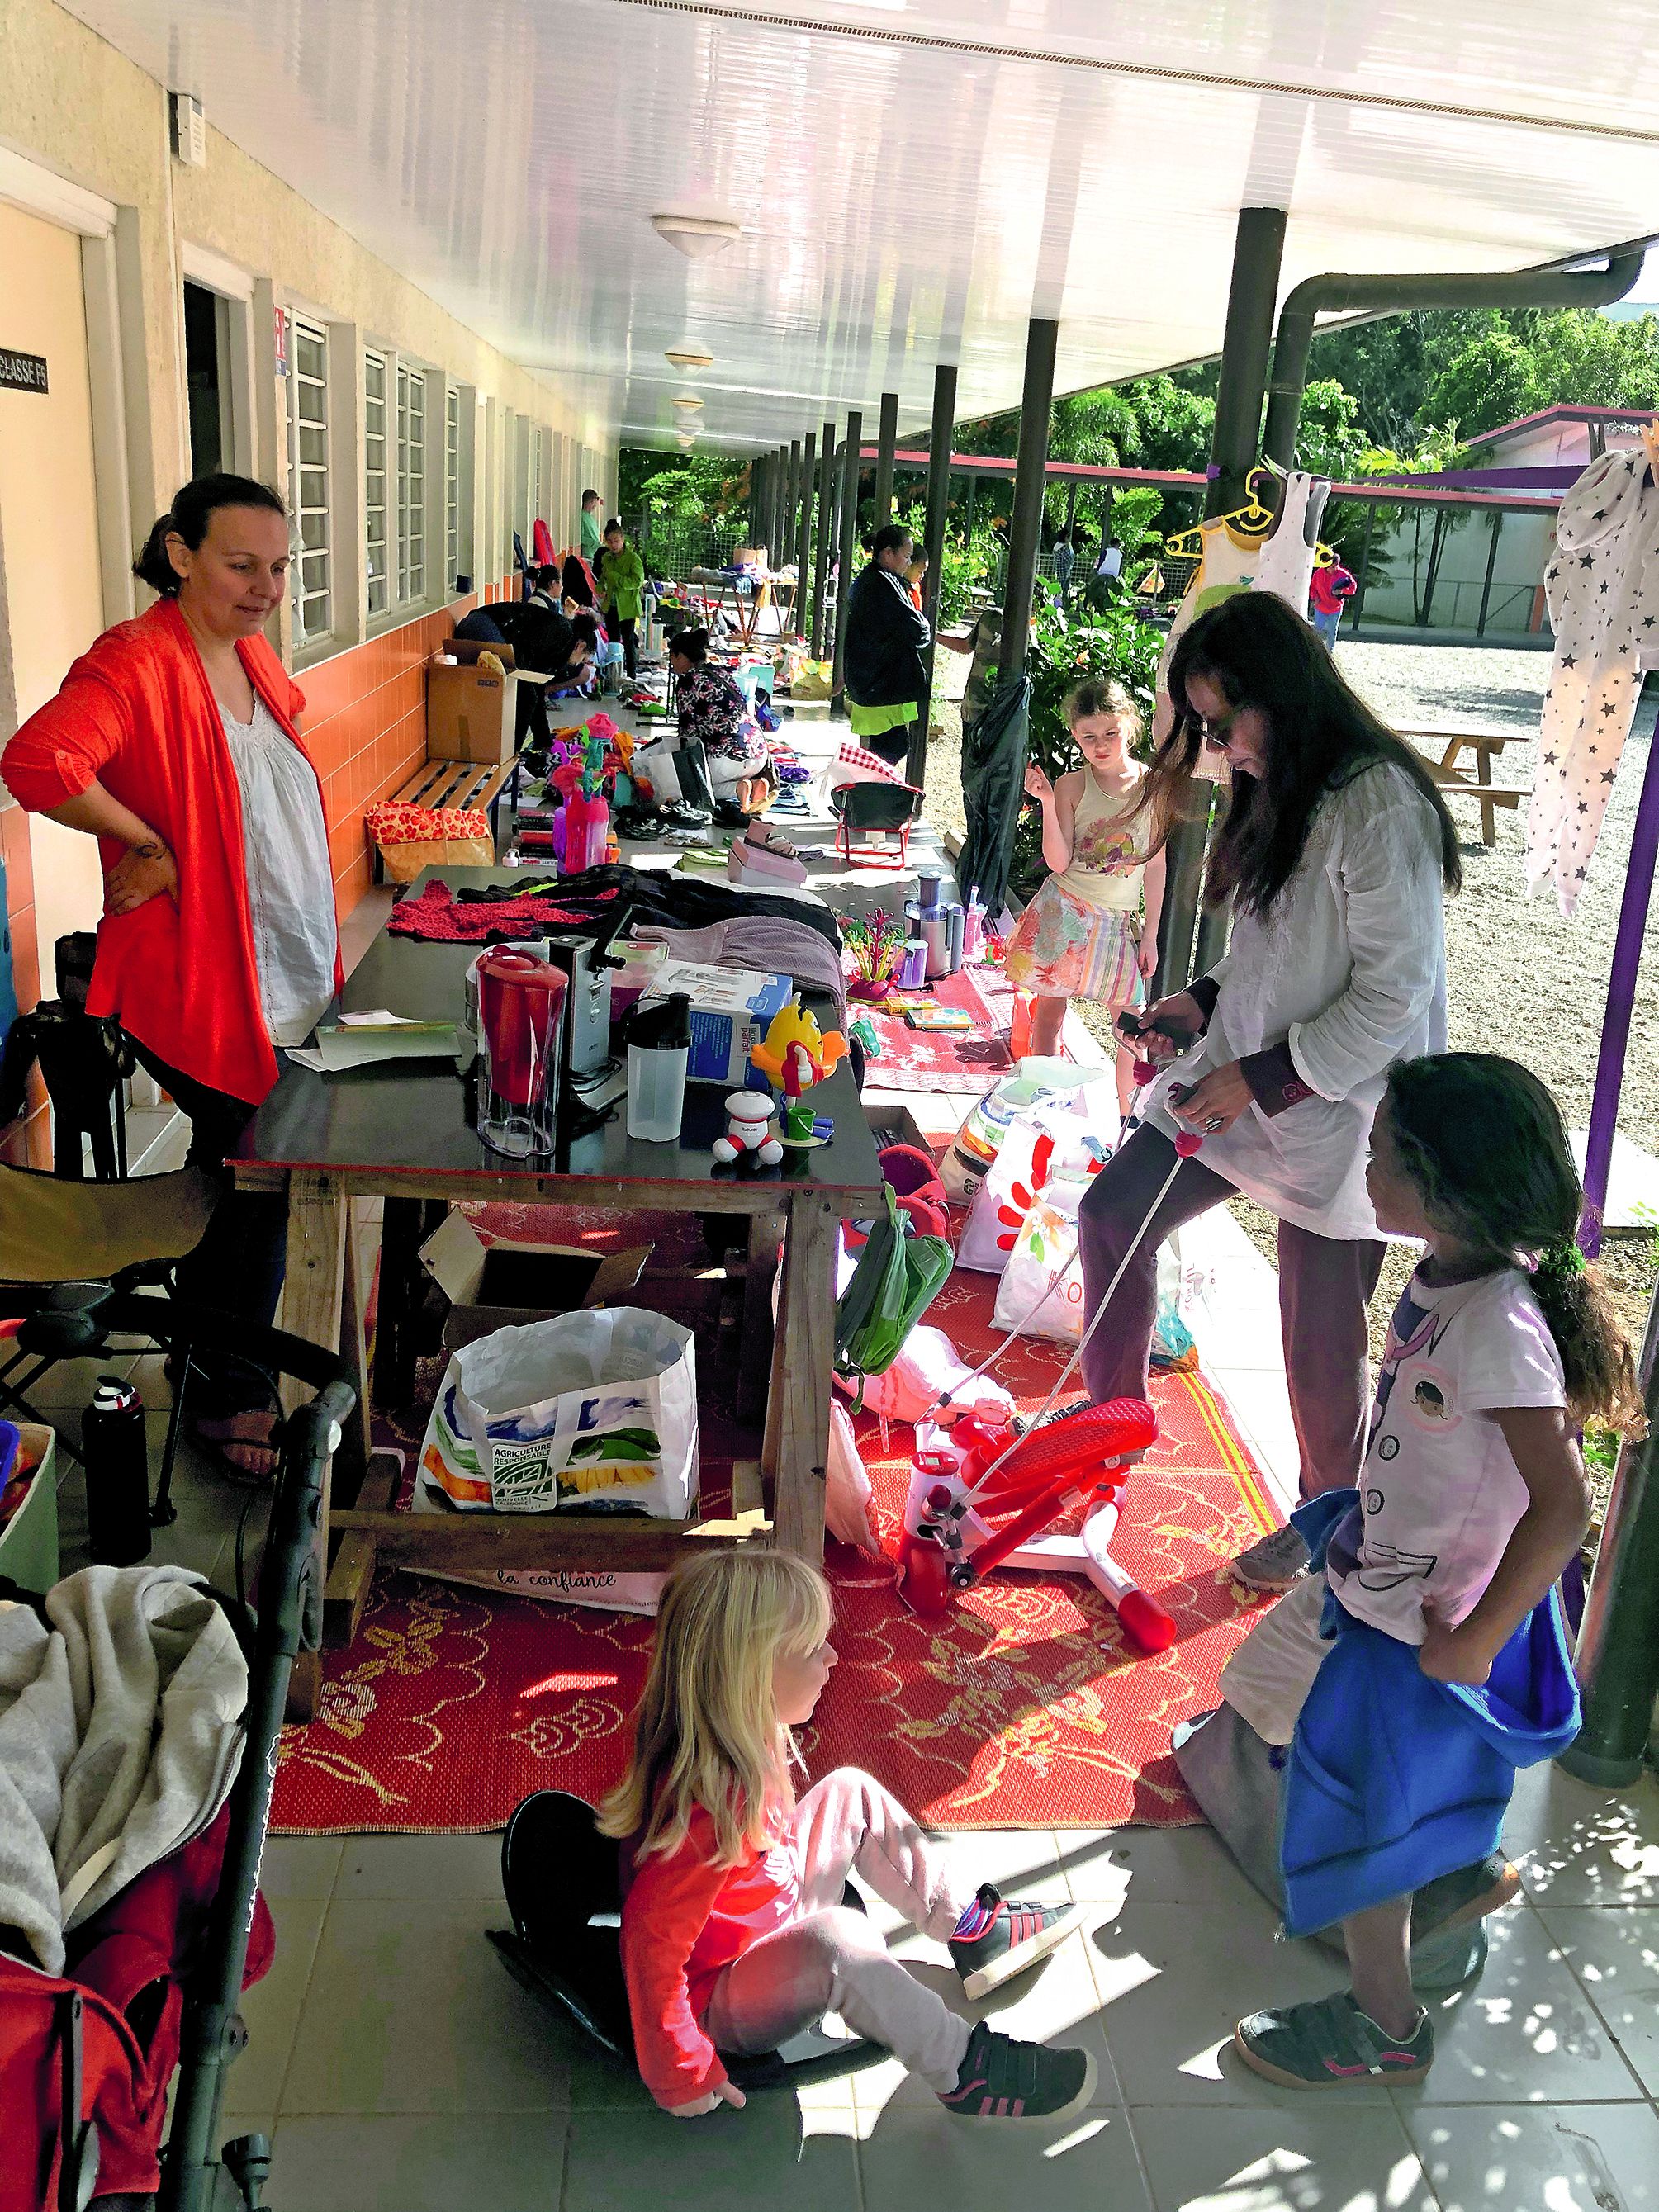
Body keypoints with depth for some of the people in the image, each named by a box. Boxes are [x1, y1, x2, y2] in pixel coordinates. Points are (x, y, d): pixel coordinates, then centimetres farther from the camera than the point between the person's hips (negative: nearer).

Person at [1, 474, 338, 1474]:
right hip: (202, 988, -8)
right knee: (251, 1188, 1)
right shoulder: (138, 663, -19)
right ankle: (227, 1400, 22)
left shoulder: (249, 652, 8)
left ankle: (211, 1360, 39)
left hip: (292, 979, 8)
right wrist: (151, 846, -22)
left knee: (247, 1184, 19)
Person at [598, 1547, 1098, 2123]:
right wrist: (679, 2078, -25)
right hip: (718, 2003, -10)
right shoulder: (709, 1810, -39)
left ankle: (972, 1929, 21)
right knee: (837, 1938, -36)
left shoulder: (744, 1735, -11)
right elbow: (652, 1946, -35)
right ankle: (961, 2072, -14)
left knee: (852, 1792, 10)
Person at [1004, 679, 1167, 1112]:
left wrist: (1150, 935, 2)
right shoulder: (1070, 786, -6)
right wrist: (1047, 801, -22)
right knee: (1050, 1010, 7)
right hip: (1064, 913, -1)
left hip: (1120, 922, 1)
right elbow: (1058, 863, -12)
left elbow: (1156, 865, 2)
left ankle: (1130, 1117, 15)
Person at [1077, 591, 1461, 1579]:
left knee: (1320, 1345, 4)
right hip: (1239, 1081, 9)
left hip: (1338, 1115, -8)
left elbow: (1393, 997, -21)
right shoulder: (1282, 791, 8)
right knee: (1114, 1215, 9)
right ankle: (1116, 1413, 30)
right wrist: (1205, 1000, 3)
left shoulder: (1381, 806, -21)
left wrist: (1262, 1080, -20)